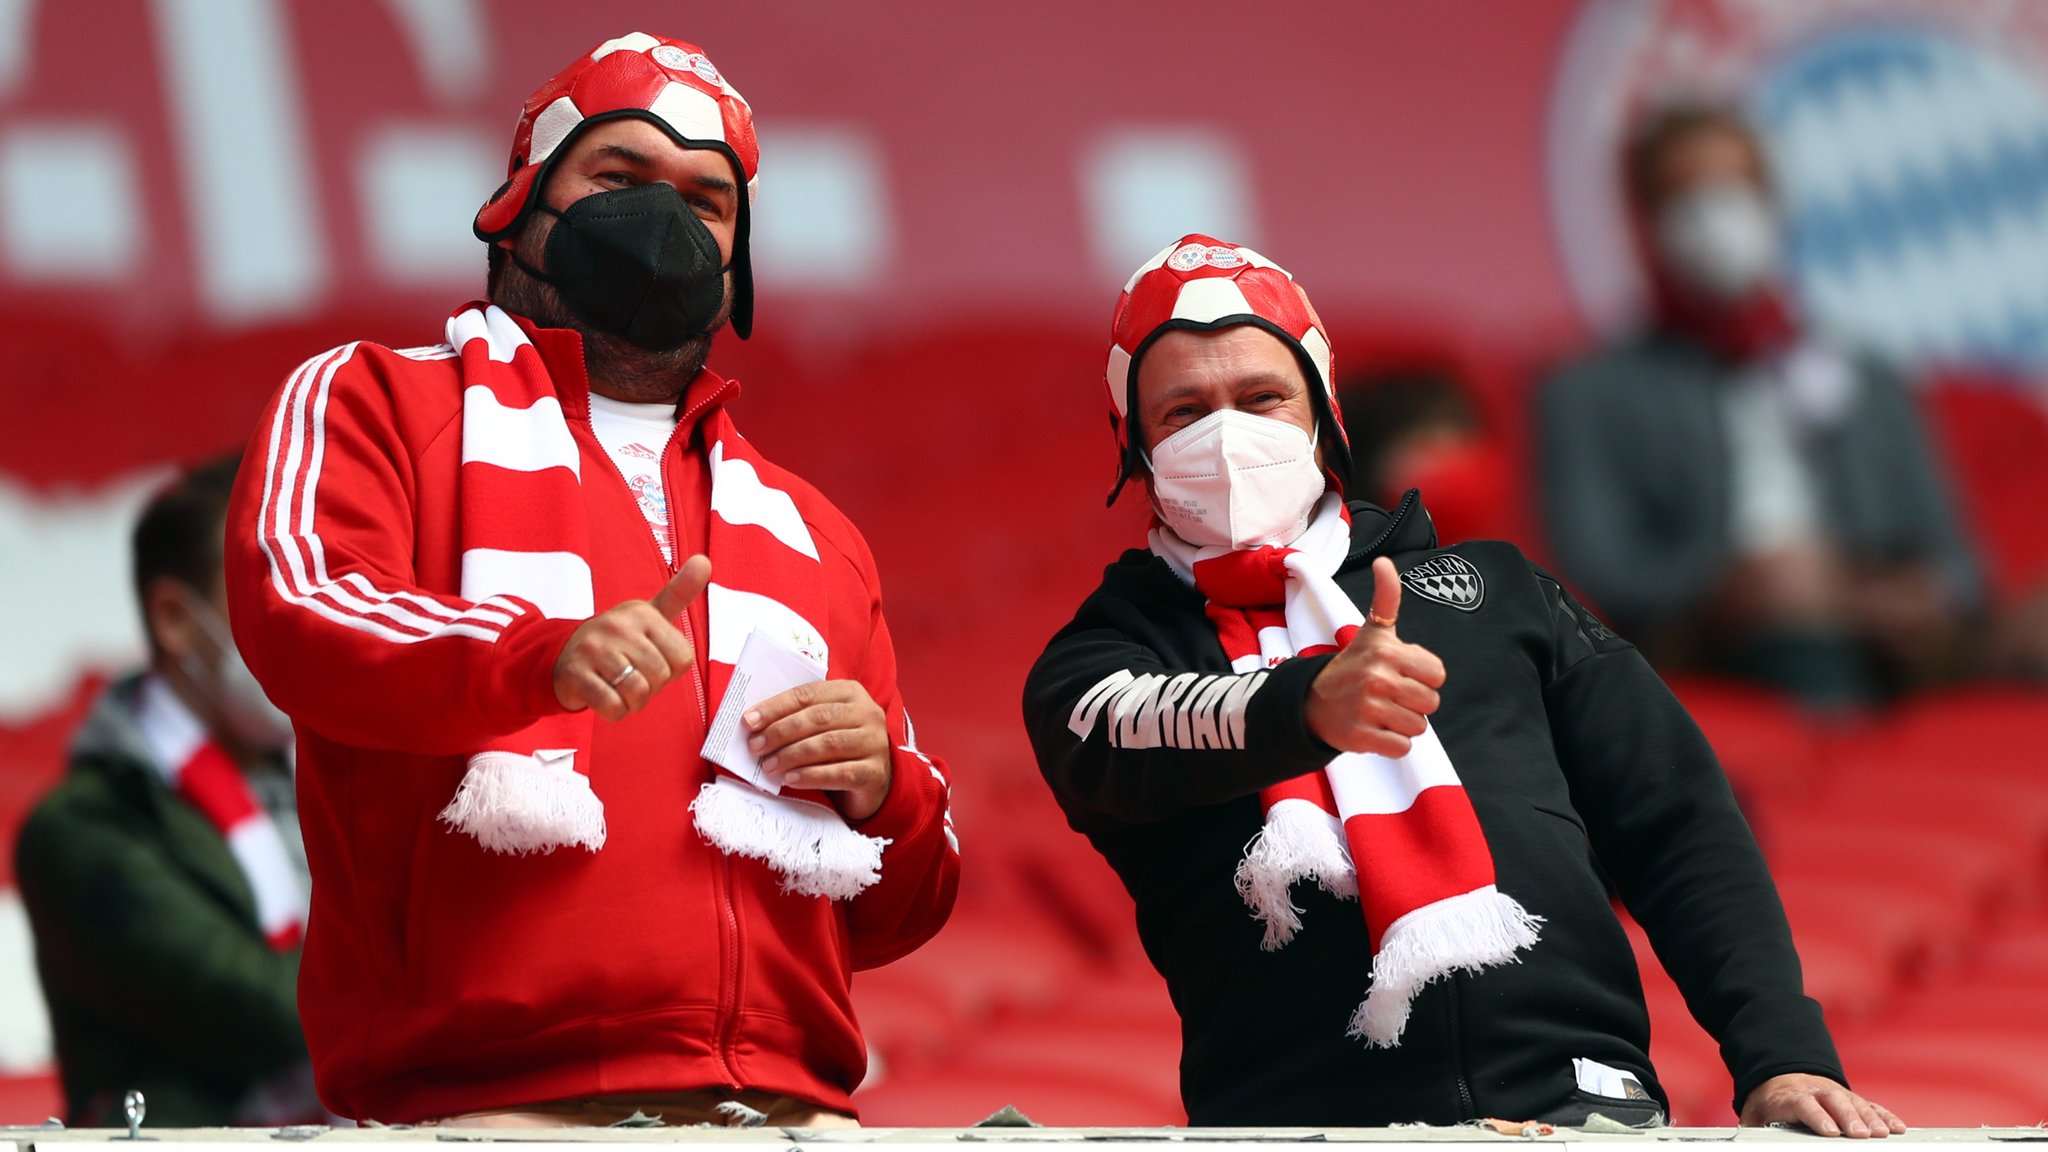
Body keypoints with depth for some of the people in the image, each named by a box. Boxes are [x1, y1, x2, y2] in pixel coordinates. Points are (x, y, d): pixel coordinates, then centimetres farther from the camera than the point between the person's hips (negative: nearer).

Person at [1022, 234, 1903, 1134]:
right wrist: (1306, 706, -31)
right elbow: (1123, 745, -9)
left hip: (1573, 1095, 1)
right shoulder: (1111, 649, 16)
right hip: (1299, 1124, -1)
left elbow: (1678, 828, 20)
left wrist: (1781, 1056, 5)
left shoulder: (1490, 585, 24)